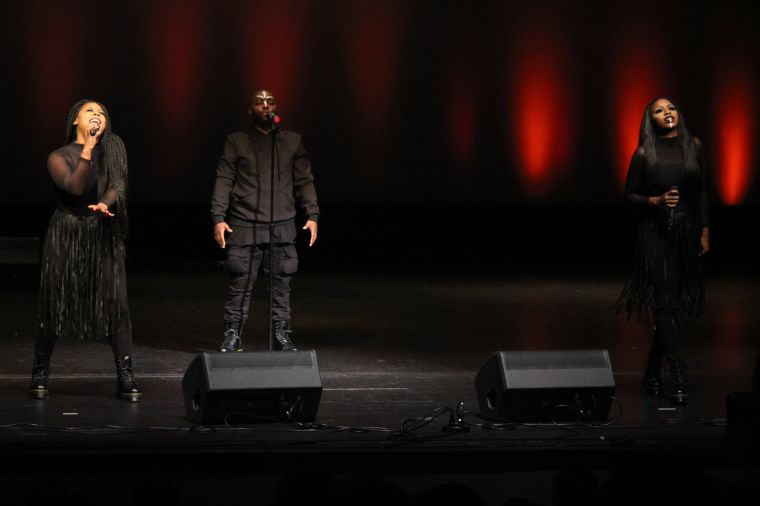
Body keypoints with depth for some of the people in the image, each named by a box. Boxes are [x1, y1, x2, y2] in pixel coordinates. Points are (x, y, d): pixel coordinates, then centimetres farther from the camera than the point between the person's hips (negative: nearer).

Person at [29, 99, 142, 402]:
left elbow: (118, 184, -7)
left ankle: (125, 377, -6)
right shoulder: (59, 157, 1)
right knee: (54, 306, 2)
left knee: (115, 305, -8)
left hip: (103, 238, 1)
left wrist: (104, 204, -27)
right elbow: (75, 187, -16)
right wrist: (88, 149, -15)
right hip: (66, 237, -1)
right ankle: (40, 375, 13)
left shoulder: (112, 150, 7)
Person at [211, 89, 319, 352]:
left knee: (281, 286, 2)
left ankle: (282, 337, 10)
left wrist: (312, 215, 2)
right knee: (240, 286, -3)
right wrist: (218, 217, -6)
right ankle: (232, 338, 3)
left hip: (282, 228, 2)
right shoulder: (236, 141, 7)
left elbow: (304, 180, 12)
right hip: (244, 227, -2)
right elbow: (223, 181, 4)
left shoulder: (292, 141, 13)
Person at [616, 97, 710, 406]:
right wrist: (656, 201, -16)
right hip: (656, 233, -4)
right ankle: (679, 380, -13)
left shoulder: (694, 147, 4)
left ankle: (653, 372, 25)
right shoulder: (645, 154, -4)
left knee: (677, 305, 9)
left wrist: (705, 230, 6)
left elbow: (702, 192, 10)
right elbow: (629, 195, 1)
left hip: (687, 232, 4)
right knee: (666, 304, -9)